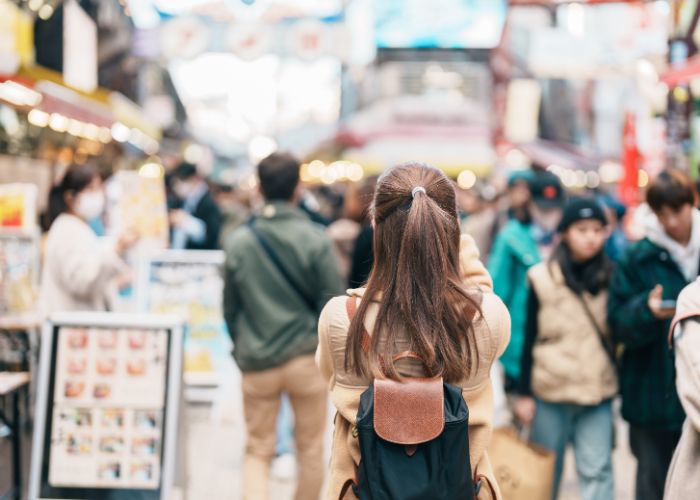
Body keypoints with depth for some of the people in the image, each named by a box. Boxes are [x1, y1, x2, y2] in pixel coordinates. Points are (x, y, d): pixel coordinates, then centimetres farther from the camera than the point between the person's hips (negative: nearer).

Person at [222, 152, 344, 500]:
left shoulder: (238, 241, -2)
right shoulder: (315, 239, -10)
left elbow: (230, 307, 5)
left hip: (256, 362, 2)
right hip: (307, 357, -2)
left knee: (257, 451, 10)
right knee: (310, 449, 14)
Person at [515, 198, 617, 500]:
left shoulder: (611, 277, 2)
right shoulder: (542, 278, -3)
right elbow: (530, 340, 1)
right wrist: (524, 393, 0)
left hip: (597, 391, 1)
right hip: (550, 389, 0)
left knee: (596, 471, -4)